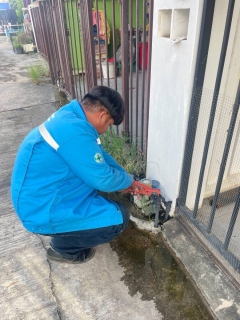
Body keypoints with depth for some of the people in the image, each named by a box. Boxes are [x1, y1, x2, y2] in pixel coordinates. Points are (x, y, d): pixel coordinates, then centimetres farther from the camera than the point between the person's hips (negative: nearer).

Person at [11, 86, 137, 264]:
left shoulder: (71, 115, 1)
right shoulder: (75, 132, -30)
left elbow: (99, 155, 12)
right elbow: (103, 179, -21)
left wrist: (125, 177, 11)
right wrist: (129, 181, -1)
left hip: (41, 194, 10)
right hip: (42, 211, -10)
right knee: (120, 217, -11)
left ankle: (64, 231, 22)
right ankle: (62, 246, 10)